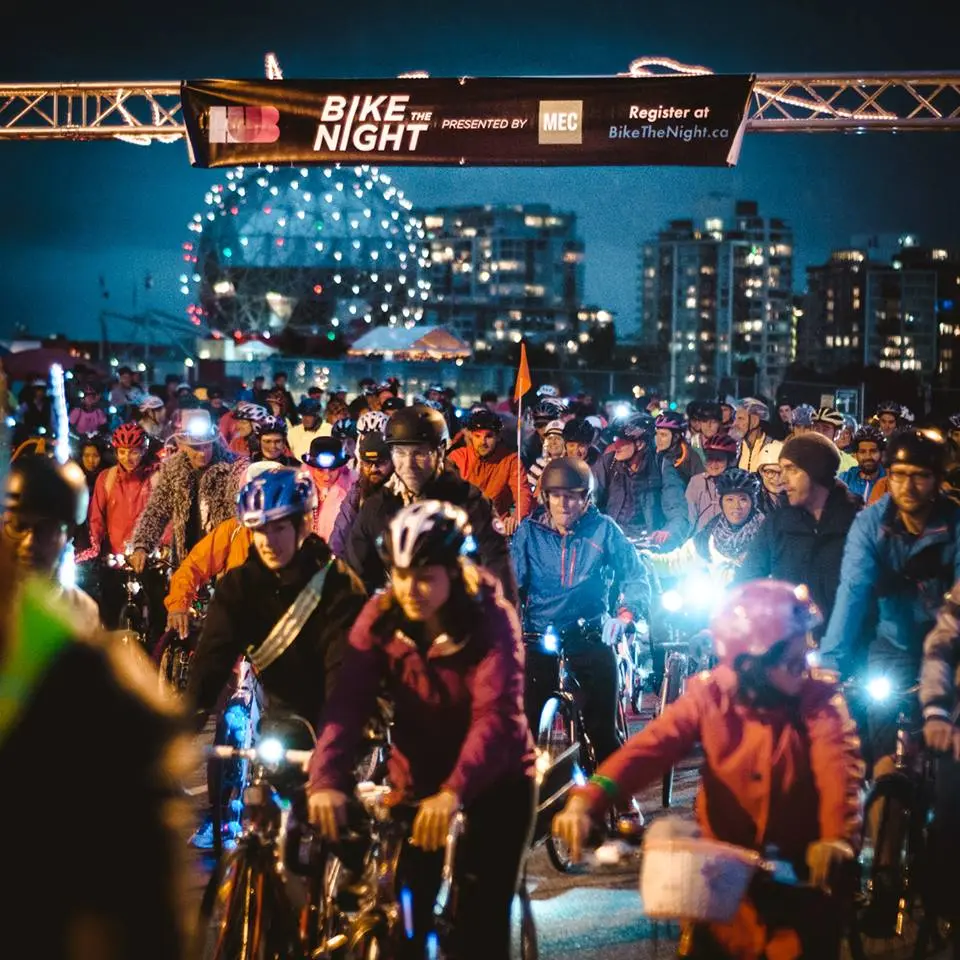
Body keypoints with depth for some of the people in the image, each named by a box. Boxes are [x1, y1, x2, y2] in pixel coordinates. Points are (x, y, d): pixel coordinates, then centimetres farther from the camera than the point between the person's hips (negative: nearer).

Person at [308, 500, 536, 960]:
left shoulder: (491, 619, -19)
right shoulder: (380, 617, -10)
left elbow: (496, 716, -32)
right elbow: (348, 702, -21)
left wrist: (454, 792, -48)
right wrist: (327, 779, -39)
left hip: (493, 785, -3)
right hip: (417, 783, 3)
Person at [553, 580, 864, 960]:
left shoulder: (820, 700, -12)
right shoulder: (710, 695, -10)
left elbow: (838, 765, -28)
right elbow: (651, 746, -23)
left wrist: (837, 838, -49)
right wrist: (588, 801, -40)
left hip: (798, 875, -1)